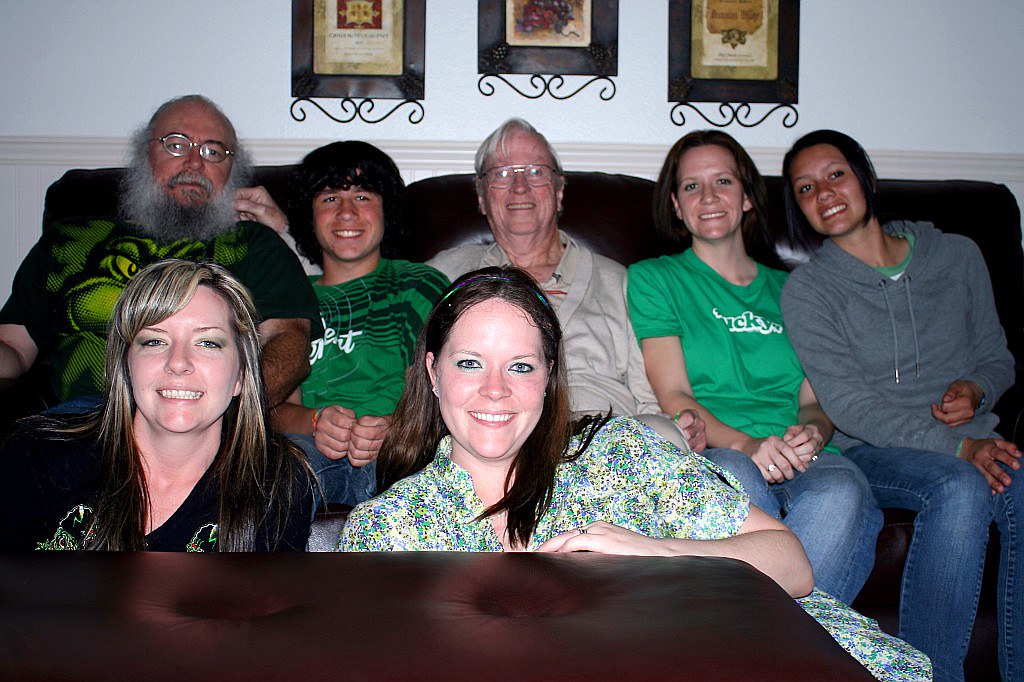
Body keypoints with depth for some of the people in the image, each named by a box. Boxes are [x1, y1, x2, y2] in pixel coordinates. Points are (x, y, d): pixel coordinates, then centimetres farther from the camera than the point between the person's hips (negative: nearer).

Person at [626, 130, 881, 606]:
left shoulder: (788, 291, 26)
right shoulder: (653, 280, 14)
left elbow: (815, 399, 18)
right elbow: (674, 397, 1)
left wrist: (813, 432, -9)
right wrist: (747, 444, -18)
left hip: (801, 462, 3)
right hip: (709, 457, -3)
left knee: (843, 491, -34)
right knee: (737, 477, -39)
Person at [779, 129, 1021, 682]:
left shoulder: (958, 255, 13)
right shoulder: (807, 289, 0)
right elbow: (850, 406, -10)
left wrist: (976, 388, -4)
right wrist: (957, 447, -20)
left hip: (976, 442, 3)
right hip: (872, 454, -3)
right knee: (961, 488, -34)